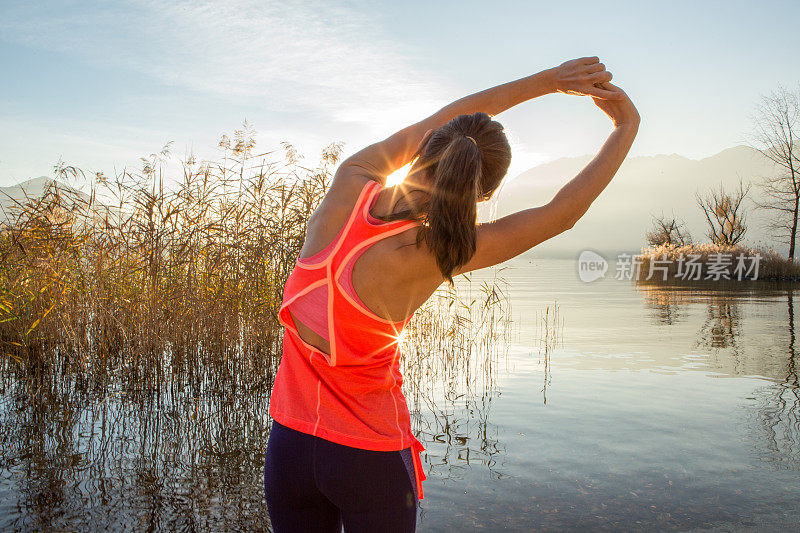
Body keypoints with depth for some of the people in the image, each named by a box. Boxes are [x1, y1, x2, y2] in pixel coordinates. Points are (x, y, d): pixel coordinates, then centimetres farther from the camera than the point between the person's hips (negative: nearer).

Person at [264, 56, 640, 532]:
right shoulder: (436, 254, -22)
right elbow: (564, 212, -10)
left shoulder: (351, 181, -13)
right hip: (372, 456, -3)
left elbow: (444, 118, 2)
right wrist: (627, 128, 3)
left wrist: (548, 79, 6)